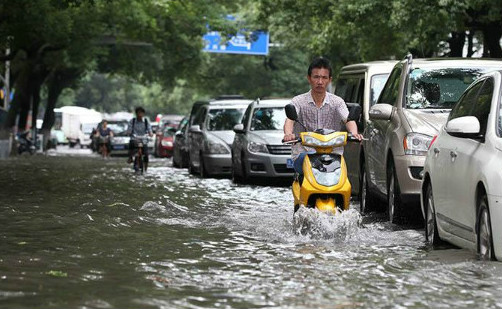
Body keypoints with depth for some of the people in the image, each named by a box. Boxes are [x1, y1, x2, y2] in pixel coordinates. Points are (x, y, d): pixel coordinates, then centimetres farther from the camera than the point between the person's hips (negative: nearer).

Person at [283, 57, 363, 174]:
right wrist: (288, 134, -35)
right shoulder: (298, 101, 6)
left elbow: (348, 120, -6)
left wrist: (354, 133, -30)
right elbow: (290, 120, -11)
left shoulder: (337, 102, 10)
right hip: (303, 154, -2)